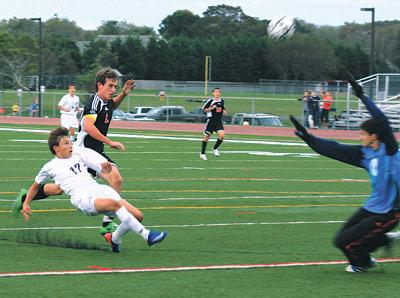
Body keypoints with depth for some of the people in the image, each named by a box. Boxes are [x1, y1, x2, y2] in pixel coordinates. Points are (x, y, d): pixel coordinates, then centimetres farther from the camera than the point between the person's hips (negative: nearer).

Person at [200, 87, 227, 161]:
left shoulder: (222, 101, 8)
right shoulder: (210, 101, -9)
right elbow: (204, 109, -4)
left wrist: (224, 111, 2)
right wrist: (211, 108, -18)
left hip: (219, 121, 4)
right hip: (211, 121, -4)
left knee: (222, 135, -14)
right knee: (207, 137, 4)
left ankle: (215, 148, 10)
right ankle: (202, 153, 18)